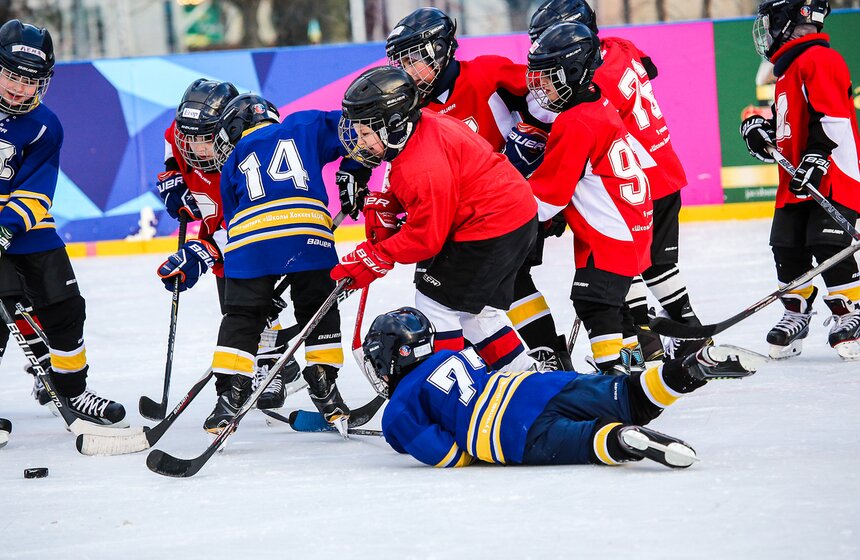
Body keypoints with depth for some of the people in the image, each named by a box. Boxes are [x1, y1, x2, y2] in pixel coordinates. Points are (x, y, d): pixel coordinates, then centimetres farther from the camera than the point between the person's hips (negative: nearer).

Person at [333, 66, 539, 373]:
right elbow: (403, 186, 21)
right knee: (473, 310, 19)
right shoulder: (423, 125, 1)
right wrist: (383, 206, 3)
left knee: (435, 301, -3)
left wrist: (374, 259, -14)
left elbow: (426, 237, -22)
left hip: (491, 229, -10)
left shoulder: (424, 168, -28)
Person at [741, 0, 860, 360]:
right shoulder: (789, 69, 23)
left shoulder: (819, 60, -11)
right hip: (795, 183, 10)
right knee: (788, 249, 8)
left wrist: (816, 157, -28)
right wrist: (760, 131, 9)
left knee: (828, 246, -16)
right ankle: (796, 316, 19)